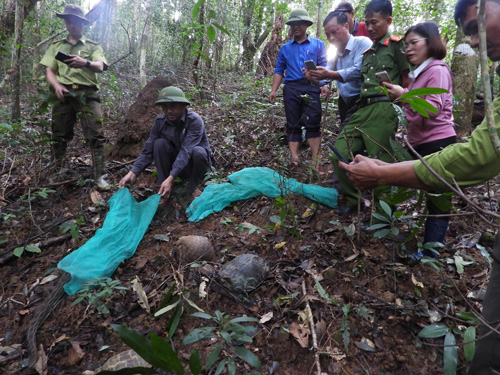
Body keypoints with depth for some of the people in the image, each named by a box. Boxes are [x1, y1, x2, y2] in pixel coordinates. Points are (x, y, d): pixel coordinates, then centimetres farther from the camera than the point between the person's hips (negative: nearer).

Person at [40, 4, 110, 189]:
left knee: (96, 135, -13)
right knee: (59, 135, 4)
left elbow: (100, 67, -5)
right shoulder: (56, 46, 21)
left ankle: (100, 175, -12)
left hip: (87, 94, -3)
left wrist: (85, 63, -28)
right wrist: (56, 85, -10)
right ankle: (58, 170, 18)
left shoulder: (93, 46, 14)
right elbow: (49, 70, 12)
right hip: (63, 94, 3)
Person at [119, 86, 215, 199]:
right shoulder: (160, 121, -11)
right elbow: (148, 150, -12)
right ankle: (163, 188, -13)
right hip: (175, 163, 3)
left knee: (198, 152, -35)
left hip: (194, 164, -3)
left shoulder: (195, 121, -25)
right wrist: (133, 173, -27)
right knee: (159, 143, -22)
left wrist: (171, 178, -45)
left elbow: (186, 151, -35)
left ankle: (193, 186, -8)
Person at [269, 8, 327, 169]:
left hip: (311, 88, -2)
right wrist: (273, 90, 4)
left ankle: (316, 159, -9)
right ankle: (294, 158, -2)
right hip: (291, 88, 2)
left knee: (313, 123, -9)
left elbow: (324, 67, 6)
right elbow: (279, 70, 16)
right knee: (293, 124, -1)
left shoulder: (318, 44, 14)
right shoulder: (285, 48, 19)